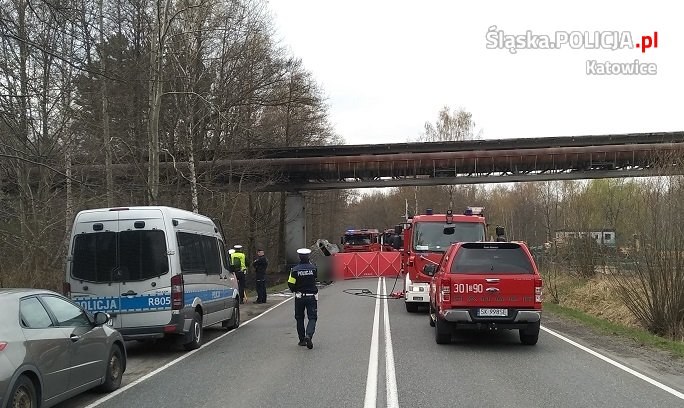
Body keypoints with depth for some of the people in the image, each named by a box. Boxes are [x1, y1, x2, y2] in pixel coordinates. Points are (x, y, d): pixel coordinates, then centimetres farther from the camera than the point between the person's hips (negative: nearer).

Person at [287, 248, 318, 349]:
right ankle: (309, 335, -21)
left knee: (299, 318, 15)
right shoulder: (313, 268, -8)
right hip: (312, 296, 0)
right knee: (312, 318, 3)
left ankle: (302, 340, 17)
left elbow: (291, 284, -9)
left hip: (299, 296, 0)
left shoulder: (295, 269, -11)